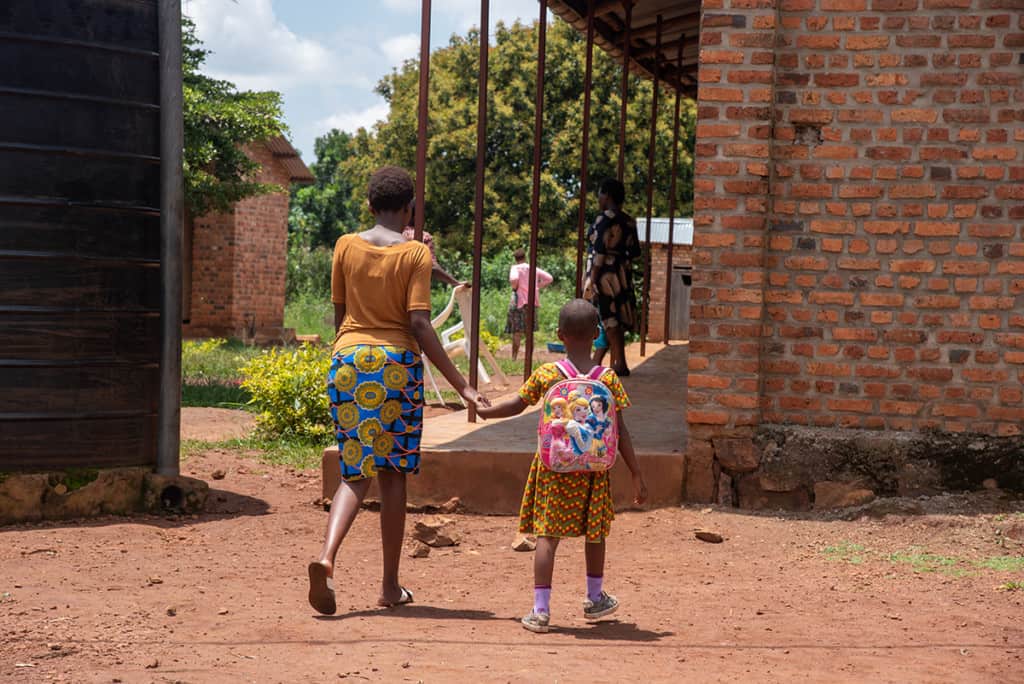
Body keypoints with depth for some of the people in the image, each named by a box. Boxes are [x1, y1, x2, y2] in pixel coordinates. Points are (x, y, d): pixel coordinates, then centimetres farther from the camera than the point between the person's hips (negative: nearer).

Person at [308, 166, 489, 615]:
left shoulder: (346, 246, 5)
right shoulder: (415, 253, -4)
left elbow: (338, 315, 10)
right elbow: (419, 325, -11)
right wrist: (461, 386, -10)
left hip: (348, 359, 2)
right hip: (396, 362, -2)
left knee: (355, 473, 6)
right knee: (393, 473, 9)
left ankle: (326, 557, -21)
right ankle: (390, 585, 14)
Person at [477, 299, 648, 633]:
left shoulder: (545, 374, -5)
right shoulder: (609, 378, -5)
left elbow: (517, 405, 9)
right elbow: (619, 431, -5)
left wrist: (482, 411, 28)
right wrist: (636, 474, 0)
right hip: (593, 468, 1)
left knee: (548, 535, 0)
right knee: (595, 532, 19)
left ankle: (540, 609, -5)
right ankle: (595, 598, 35)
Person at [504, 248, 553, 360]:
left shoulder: (515, 268, -6)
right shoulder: (534, 269, 8)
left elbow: (514, 279, -26)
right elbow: (549, 278, 5)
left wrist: (514, 287, -7)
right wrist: (538, 287, 9)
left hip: (519, 302, -4)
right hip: (533, 303, 4)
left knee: (517, 332, 0)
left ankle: (514, 357, 0)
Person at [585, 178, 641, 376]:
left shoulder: (605, 218, -12)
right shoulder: (629, 221, 9)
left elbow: (600, 251, -17)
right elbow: (635, 252, 12)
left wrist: (592, 280, -17)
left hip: (605, 273, -8)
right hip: (623, 274, 8)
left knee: (609, 320, -5)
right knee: (613, 319, 10)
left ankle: (620, 364, -6)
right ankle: (595, 361, 15)